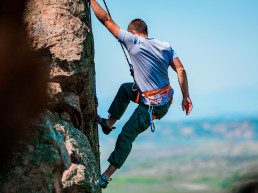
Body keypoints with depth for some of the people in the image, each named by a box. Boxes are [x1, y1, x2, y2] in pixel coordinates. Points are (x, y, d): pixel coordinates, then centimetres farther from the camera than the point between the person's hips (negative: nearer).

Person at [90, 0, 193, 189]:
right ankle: (109, 123, 37)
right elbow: (181, 70, -6)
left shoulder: (134, 41, -14)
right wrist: (186, 97, -5)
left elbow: (107, 20, -11)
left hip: (152, 106, -7)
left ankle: (106, 176, 10)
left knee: (126, 137, 3)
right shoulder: (165, 46, 2)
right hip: (167, 99, 7)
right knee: (125, 88, 27)